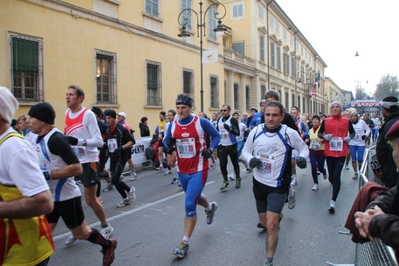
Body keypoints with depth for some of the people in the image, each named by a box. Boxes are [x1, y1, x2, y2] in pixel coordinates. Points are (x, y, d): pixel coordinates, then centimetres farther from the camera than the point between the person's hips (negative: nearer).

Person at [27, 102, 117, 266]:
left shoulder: (56, 138, -23)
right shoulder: (39, 137, 5)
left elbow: (77, 168, -29)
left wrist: (47, 175, -28)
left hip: (66, 197, -8)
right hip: (48, 197, 8)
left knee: (81, 233, 11)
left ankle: (108, 245, 36)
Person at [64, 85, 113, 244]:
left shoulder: (88, 114, -15)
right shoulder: (66, 113, 6)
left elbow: (99, 141, -21)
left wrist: (79, 141, -33)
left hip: (88, 162, -6)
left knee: (90, 200, 4)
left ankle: (105, 227, 28)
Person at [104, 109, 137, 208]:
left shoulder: (122, 129, -13)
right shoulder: (107, 130, 8)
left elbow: (132, 141, -12)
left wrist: (121, 148, -23)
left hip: (121, 158, -7)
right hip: (112, 158, 7)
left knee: (114, 180, -12)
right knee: (115, 180, 10)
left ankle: (130, 190, 14)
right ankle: (125, 198, 28)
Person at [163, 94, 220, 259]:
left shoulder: (201, 122, -12)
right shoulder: (173, 125, -1)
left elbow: (216, 136, 1)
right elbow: (166, 142, 9)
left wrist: (210, 150, -16)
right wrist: (168, 144, -15)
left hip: (198, 170, -5)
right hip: (182, 170, 6)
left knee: (189, 204, -11)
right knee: (194, 197, 25)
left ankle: (185, 242, 4)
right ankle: (210, 207, 61)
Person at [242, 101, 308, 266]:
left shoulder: (289, 134, -13)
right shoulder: (255, 131, -6)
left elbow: (303, 148, 4)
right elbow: (245, 150, 6)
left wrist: (302, 157, -19)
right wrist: (250, 160, -16)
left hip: (278, 185, -4)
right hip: (259, 183, 4)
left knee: (271, 224, -12)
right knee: (264, 222, 19)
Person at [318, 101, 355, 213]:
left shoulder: (346, 121, 5)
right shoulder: (326, 121, 4)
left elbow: (352, 132, 18)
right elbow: (319, 133, 10)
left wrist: (349, 137, -3)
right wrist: (324, 136, -11)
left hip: (341, 152, -1)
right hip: (329, 152, 1)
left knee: (336, 176, -10)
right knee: (331, 176, 10)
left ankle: (333, 202, -8)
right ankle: (336, 186, 45)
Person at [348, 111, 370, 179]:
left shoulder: (362, 122, -4)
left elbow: (368, 129, 4)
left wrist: (365, 135, -11)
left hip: (361, 143, -1)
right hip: (352, 143, 1)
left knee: (360, 159, -4)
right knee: (353, 159, 5)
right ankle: (355, 173, 19)